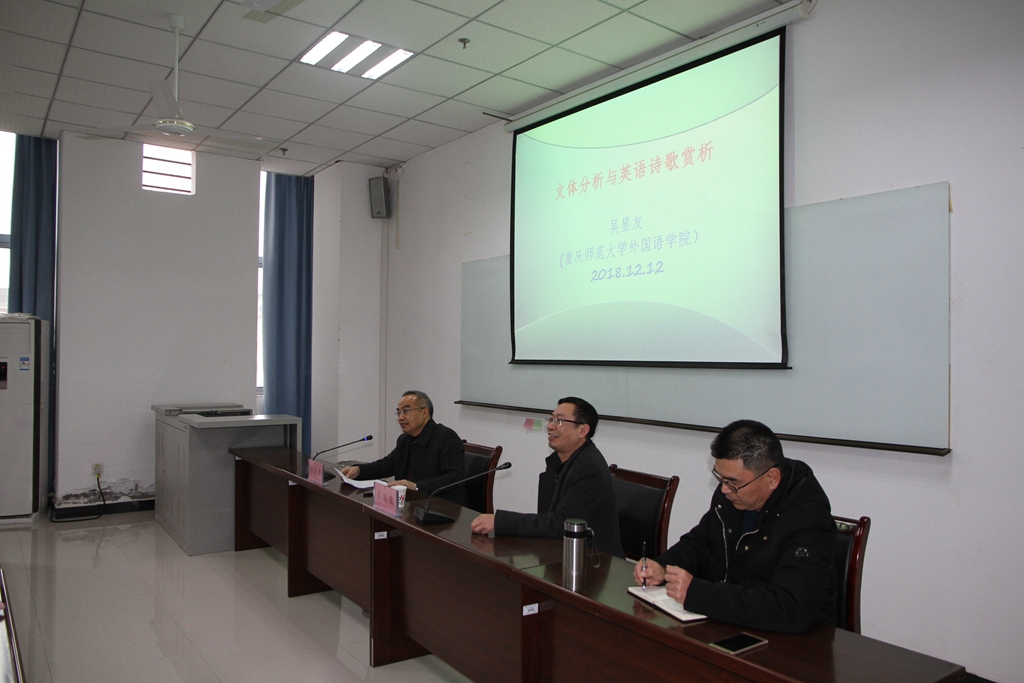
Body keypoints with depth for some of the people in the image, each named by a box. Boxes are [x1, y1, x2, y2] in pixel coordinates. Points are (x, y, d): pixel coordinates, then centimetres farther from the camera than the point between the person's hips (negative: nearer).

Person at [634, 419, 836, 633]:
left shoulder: (808, 520, -24)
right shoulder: (731, 490, -1)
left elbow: (791, 610, -35)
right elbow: (700, 541, 13)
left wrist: (696, 593, -33)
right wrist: (663, 567, -7)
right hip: (722, 624, 7)